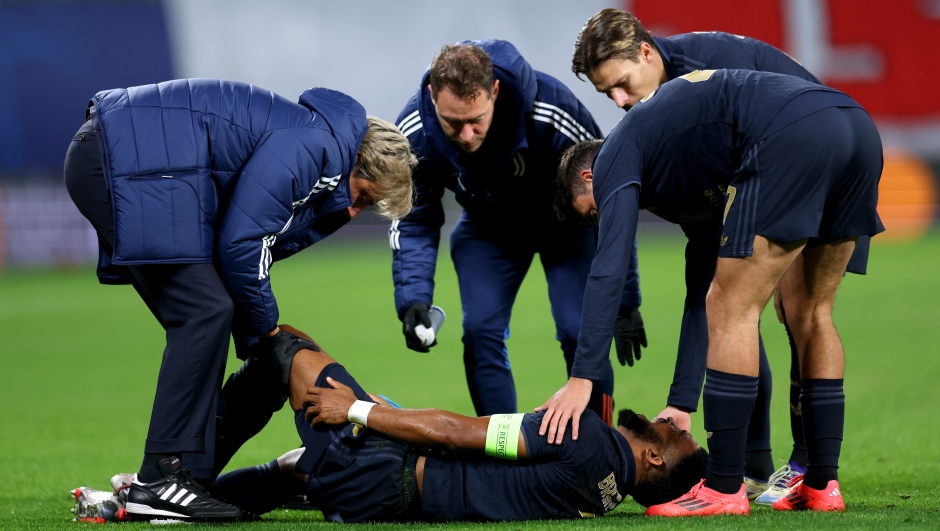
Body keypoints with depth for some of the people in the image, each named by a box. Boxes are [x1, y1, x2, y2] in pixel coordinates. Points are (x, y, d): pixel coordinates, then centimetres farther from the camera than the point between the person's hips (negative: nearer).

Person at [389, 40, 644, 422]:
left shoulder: (551, 111, -38)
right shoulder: (414, 133, -30)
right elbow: (412, 222, -12)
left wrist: (625, 302, -21)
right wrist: (413, 298, -27)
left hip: (564, 219, -2)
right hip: (488, 225, 3)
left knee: (579, 331, -15)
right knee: (480, 330, -12)